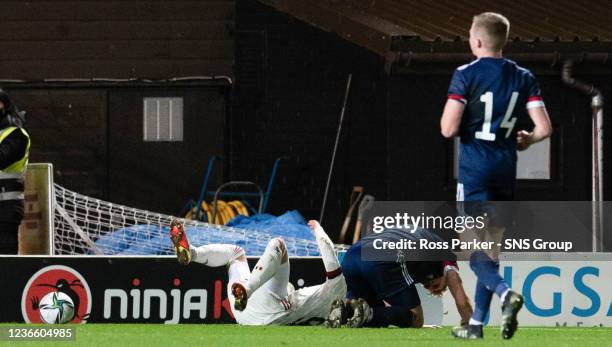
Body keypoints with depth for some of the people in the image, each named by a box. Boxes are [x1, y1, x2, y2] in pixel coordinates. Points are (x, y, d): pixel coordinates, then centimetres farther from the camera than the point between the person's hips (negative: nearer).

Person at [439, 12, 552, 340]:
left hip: (474, 169, -5)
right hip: (506, 170, 5)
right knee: (491, 247, 14)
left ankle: (506, 293, -30)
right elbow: (544, 128, -2)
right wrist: (527, 139, 19)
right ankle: (476, 324, 17)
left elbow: (448, 129, -15)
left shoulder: (466, 75, -9)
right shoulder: (523, 78, 5)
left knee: (473, 249, -4)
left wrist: (445, 118, 8)